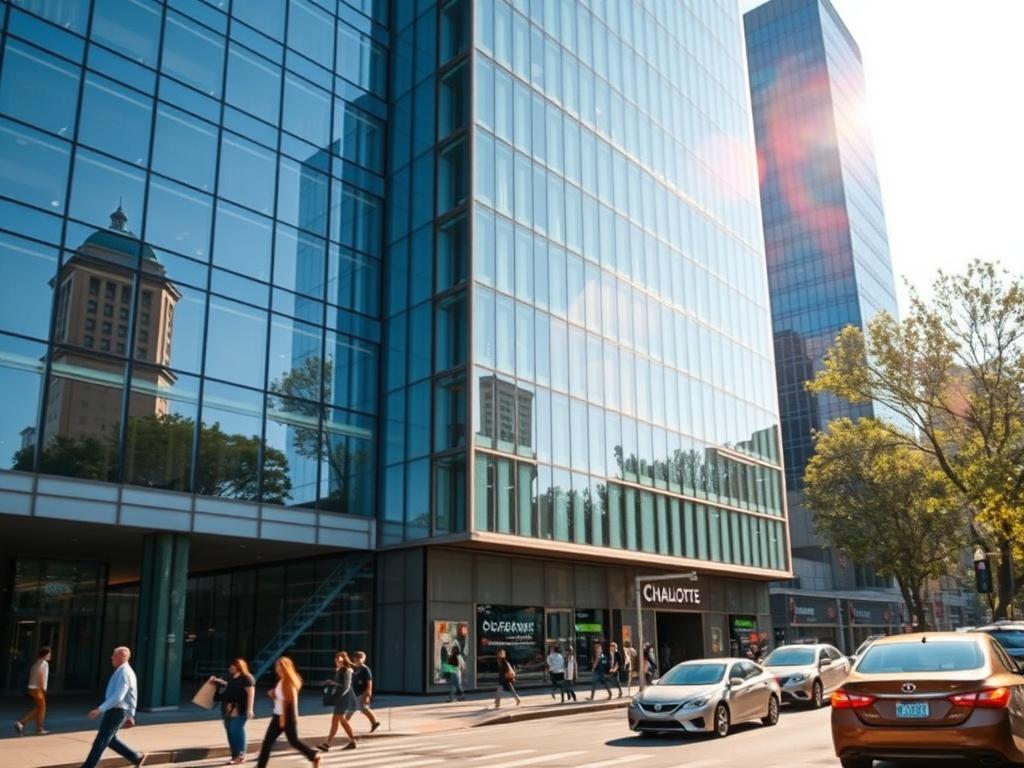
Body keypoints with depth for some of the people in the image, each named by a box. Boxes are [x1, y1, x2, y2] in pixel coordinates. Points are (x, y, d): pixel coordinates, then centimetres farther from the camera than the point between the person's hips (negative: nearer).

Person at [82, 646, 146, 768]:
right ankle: (136, 757, 22)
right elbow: (132, 696, 20)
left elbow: (118, 697, -27)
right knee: (110, 740, 16)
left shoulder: (124, 673, -18)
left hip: (116, 712, -10)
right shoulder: (122, 672, 14)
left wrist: (100, 709, -28)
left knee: (100, 741, -3)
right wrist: (130, 715, 23)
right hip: (114, 711, 10)